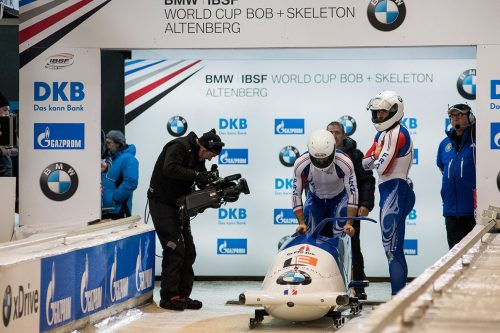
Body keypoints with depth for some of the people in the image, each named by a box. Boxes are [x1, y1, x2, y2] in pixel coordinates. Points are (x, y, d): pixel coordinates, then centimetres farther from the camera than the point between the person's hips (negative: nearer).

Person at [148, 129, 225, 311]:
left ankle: (182, 295, 13)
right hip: (162, 204, -9)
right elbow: (170, 169, -32)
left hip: (178, 205, 9)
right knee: (175, 249, -13)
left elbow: (204, 181, 9)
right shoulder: (179, 147, -17)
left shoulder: (197, 156, 10)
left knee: (188, 251, 7)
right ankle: (168, 296, -8)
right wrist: (196, 175, -28)